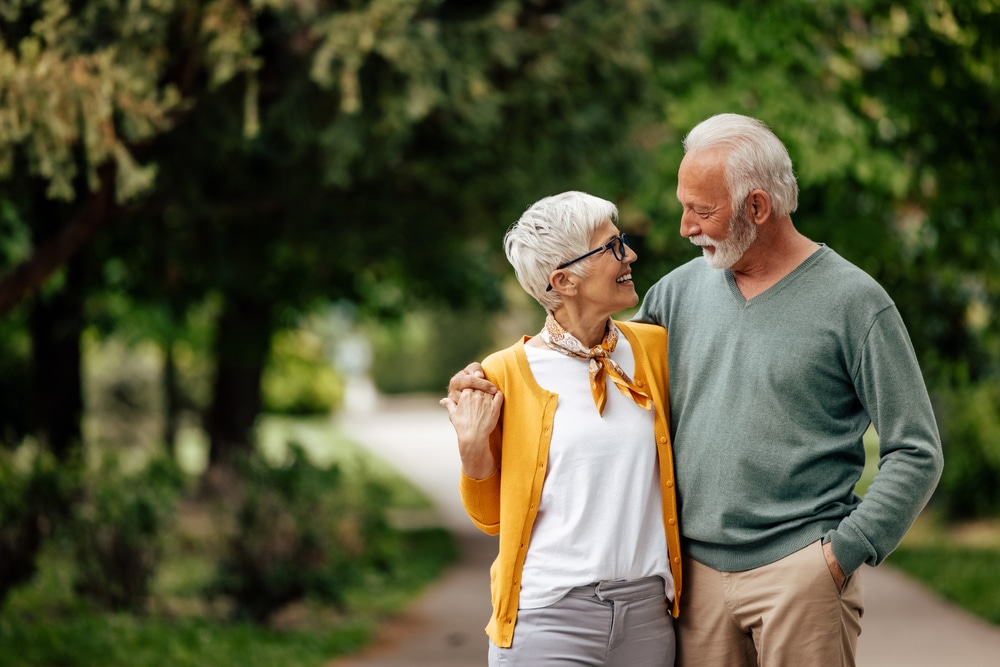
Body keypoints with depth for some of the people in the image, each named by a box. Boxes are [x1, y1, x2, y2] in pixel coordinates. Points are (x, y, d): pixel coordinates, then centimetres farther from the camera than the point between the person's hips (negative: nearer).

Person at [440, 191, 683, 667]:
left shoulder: (653, 348, 6)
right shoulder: (507, 374, -3)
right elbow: (492, 517, 5)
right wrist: (472, 447, -10)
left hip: (648, 610, 3)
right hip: (548, 613, -3)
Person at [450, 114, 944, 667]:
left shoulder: (853, 301, -4)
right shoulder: (680, 290, 9)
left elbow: (916, 453, -3)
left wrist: (842, 553, -10)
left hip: (800, 573, -4)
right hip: (698, 574, 4)